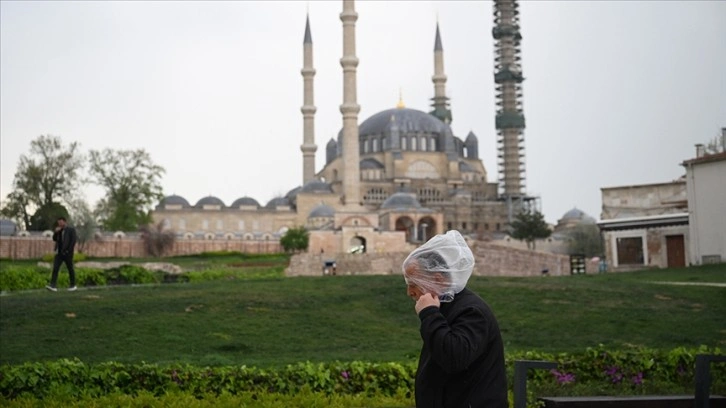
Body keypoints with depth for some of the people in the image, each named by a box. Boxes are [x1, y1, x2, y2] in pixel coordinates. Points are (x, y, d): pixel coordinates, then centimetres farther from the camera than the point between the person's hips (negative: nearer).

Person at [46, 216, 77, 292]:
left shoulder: (71, 229, -6)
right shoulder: (59, 230, 13)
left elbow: (73, 240, -11)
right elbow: (54, 239, 15)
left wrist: (68, 251, -14)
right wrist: (55, 232, -3)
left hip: (67, 253, -5)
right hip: (59, 253, 5)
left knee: (70, 269, 5)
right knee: (55, 268, -7)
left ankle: (73, 285, 17)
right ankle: (52, 286, -14)